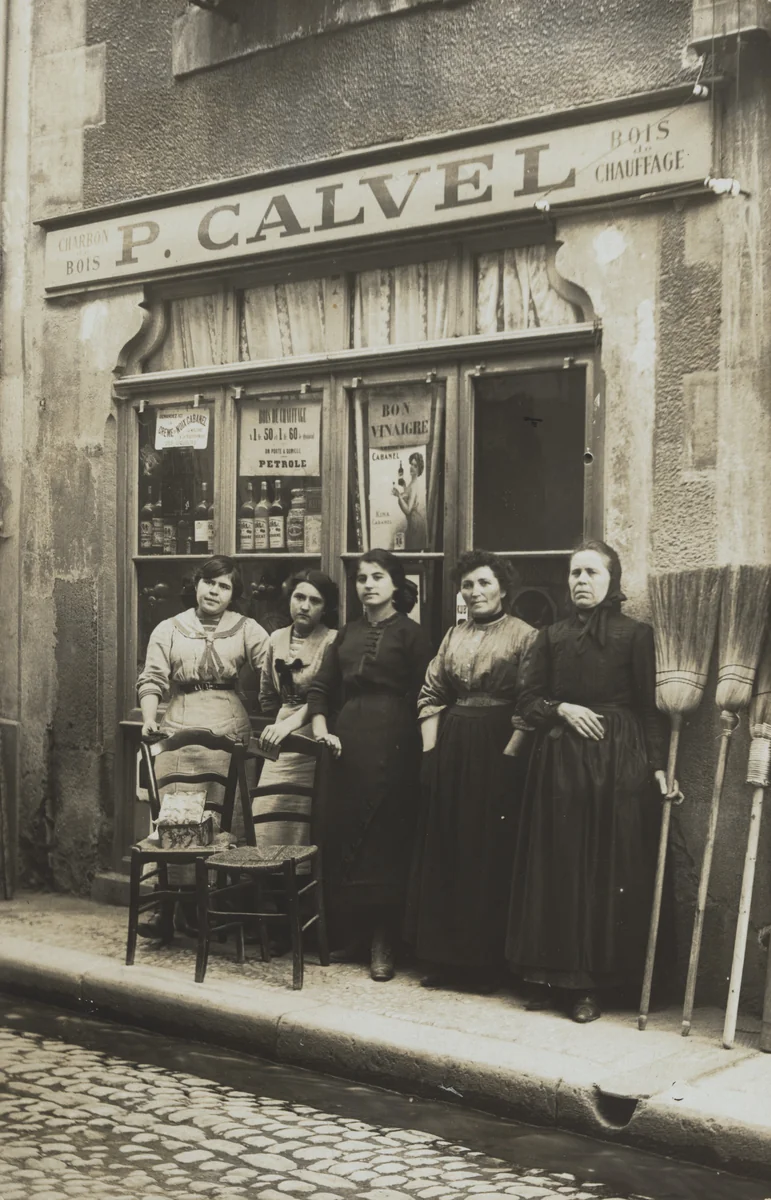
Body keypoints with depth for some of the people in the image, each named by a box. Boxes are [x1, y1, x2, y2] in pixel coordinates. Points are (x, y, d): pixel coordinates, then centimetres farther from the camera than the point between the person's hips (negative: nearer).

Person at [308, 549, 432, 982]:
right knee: (343, 835, 5)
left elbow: (423, 695, -5)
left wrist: (419, 749, -13)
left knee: (386, 839, -4)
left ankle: (383, 944, 3)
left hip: (392, 741, -5)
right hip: (348, 739, 5)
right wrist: (321, 730, -1)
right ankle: (351, 933, 18)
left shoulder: (410, 633, 1)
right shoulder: (348, 634, 16)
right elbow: (321, 687, 15)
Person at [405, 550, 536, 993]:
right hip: (451, 751, 6)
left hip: (497, 751, -6)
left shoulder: (524, 636, -5)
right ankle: (448, 958, 18)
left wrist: (510, 753, -18)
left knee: (490, 855, -1)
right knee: (445, 852, 8)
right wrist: (431, 749, 2)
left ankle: (486, 962, 8)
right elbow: (431, 695, 12)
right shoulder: (454, 636, 14)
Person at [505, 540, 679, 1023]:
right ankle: (552, 977, 15)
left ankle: (591, 984, 7)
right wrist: (563, 708, -8)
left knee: (609, 869, 0)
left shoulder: (635, 634, 0)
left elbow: (649, 708, -3)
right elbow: (529, 701, 10)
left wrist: (658, 766, -9)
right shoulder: (552, 636, 10)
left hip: (617, 762, -3)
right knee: (556, 867, 5)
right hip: (558, 761, 3)